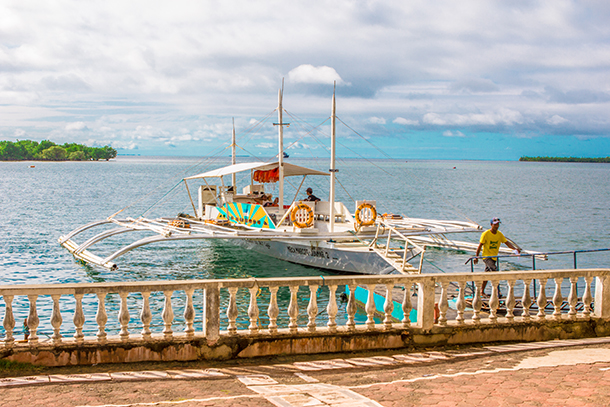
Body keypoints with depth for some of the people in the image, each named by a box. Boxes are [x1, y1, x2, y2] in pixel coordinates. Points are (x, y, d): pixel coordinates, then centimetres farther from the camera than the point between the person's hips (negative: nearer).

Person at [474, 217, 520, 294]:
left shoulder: (499, 234, 3)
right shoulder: (486, 234, -12)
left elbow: (507, 242, -2)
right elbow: (480, 245, -9)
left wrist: (515, 248, -21)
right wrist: (476, 257, -7)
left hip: (494, 257, 6)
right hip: (487, 256, -6)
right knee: (494, 270, -23)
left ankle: (482, 291, 25)